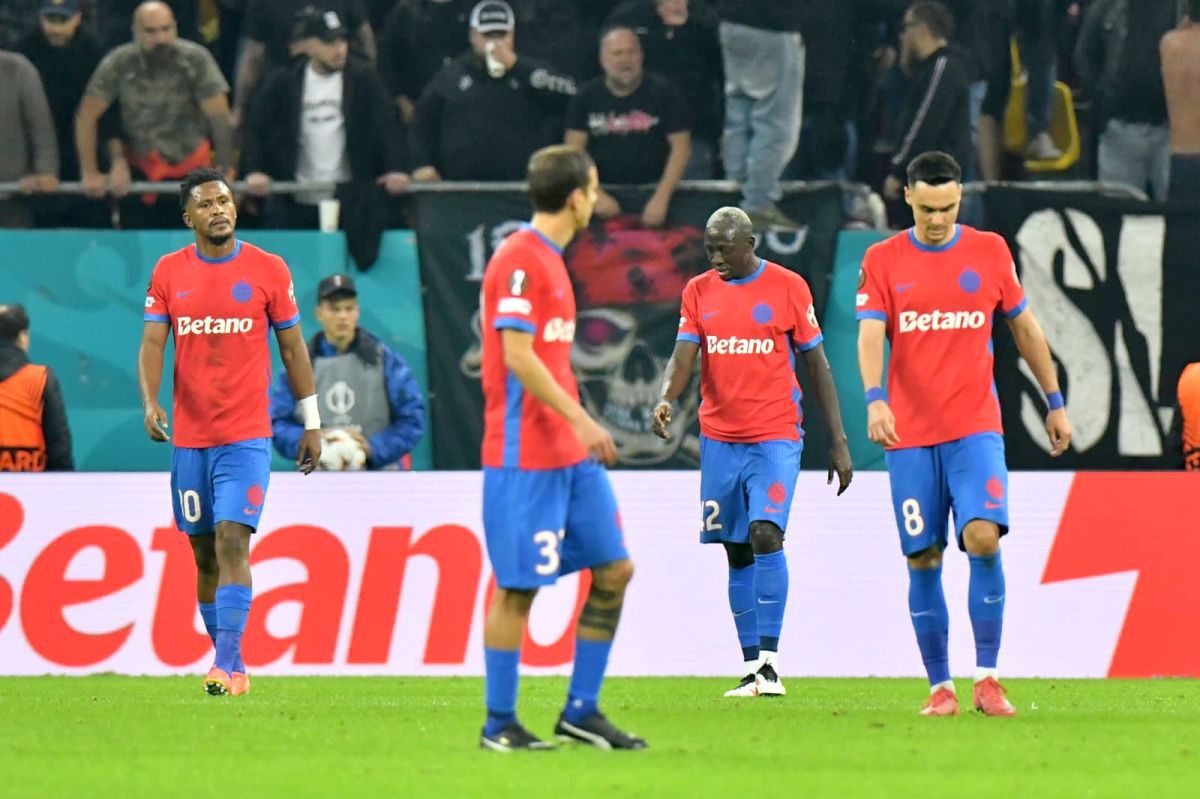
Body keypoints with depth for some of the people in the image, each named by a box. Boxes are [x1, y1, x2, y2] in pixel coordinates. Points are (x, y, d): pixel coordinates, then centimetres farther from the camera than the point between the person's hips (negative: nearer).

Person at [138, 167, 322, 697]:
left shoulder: (268, 270, 0)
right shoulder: (169, 272, 6)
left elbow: (292, 346, 7)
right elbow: (152, 343, -1)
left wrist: (311, 424, 8)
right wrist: (150, 402, -19)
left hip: (247, 436, -3)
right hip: (189, 436, 3)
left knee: (232, 540, -16)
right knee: (204, 553, 9)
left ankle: (227, 666, -21)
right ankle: (226, 658, 22)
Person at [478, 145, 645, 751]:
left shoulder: (548, 259, 16)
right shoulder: (519, 260, -13)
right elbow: (518, 357, -20)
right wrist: (579, 418, -22)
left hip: (570, 452, 10)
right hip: (524, 455, -10)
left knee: (614, 568, 7)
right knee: (518, 586, -4)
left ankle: (582, 712, 13)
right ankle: (499, 724, 3)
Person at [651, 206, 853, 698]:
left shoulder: (787, 288, -1)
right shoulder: (699, 292, 9)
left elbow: (817, 365, 3)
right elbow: (684, 355, 0)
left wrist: (838, 442, 1)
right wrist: (666, 400, -22)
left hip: (775, 437, -4)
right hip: (719, 438, 4)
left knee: (766, 535, -19)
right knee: (737, 553, 5)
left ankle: (770, 661, -19)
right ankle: (751, 668, 10)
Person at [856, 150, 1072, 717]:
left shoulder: (989, 252, 7)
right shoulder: (883, 260, 3)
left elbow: (1024, 328, 16)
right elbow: (869, 336, -9)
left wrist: (1055, 403, 16)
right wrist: (875, 399, -26)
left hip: (976, 426, 0)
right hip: (909, 434, 0)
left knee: (984, 537, -18)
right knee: (923, 560, 0)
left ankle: (987, 678, -10)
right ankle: (940, 686, 9)